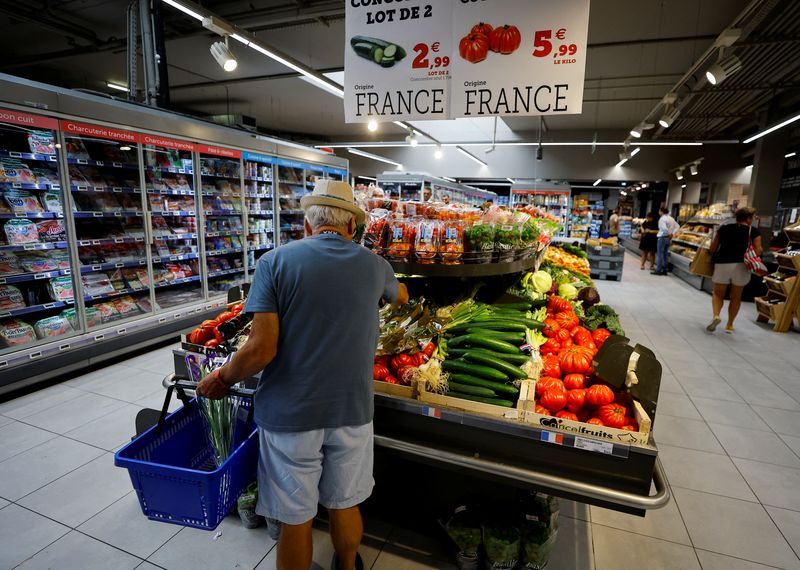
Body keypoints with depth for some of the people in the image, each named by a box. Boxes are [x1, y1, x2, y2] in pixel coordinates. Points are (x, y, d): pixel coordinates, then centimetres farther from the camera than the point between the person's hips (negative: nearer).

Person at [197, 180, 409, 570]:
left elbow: (262, 349, -16)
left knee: (296, 518, 17)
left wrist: (222, 379, 3)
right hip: (352, 411, 3)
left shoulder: (275, 262, -10)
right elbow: (401, 296, 22)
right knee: (345, 505, 24)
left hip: (290, 414, -2)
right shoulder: (373, 265, -1)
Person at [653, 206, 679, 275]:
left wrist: (669, 234, -11)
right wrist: (672, 233, 7)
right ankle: (664, 270, 15)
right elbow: (677, 226, 15)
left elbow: (664, 228, -26)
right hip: (668, 238, 8)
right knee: (665, 254, 12)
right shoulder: (671, 218, 12)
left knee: (660, 254, -5)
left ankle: (658, 270, -5)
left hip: (662, 237, -8)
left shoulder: (662, 219, -15)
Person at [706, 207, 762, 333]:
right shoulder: (753, 231, 2)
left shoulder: (723, 228, 8)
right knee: (736, 297, 14)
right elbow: (758, 252, -5)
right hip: (741, 266, -1)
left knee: (718, 293, 13)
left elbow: (712, 249, 7)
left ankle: (716, 316, -14)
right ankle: (729, 325, 19)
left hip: (722, 264, 1)